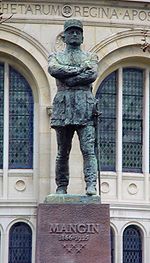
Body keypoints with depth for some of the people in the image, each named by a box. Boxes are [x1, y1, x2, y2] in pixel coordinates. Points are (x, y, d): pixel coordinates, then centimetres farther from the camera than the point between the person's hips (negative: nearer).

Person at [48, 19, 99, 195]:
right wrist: (80, 69, -7)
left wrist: (68, 79, -7)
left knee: (88, 148, -11)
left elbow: (92, 75, -3)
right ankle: (61, 187, 5)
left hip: (85, 107, -1)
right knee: (63, 151, 1)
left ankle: (91, 185, -18)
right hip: (63, 106, 1)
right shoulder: (56, 56, 18)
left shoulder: (90, 57, 18)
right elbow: (53, 70, -6)